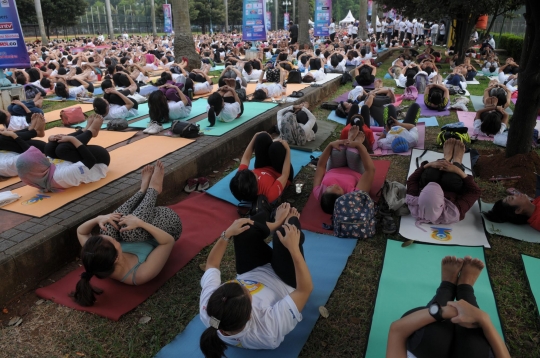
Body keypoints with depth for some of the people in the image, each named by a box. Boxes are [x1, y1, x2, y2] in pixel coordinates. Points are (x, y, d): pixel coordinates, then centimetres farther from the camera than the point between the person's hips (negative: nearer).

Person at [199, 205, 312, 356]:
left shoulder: (207, 306, -36)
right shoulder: (268, 330, -44)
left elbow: (211, 264, -16)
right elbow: (306, 289, -37)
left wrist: (227, 234, -21)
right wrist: (294, 249, -39)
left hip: (250, 273, 4)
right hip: (283, 282, -3)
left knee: (256, 220, -8)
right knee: (284, 232, -17)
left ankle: (278, 224, 30)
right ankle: (288, 223, 25)